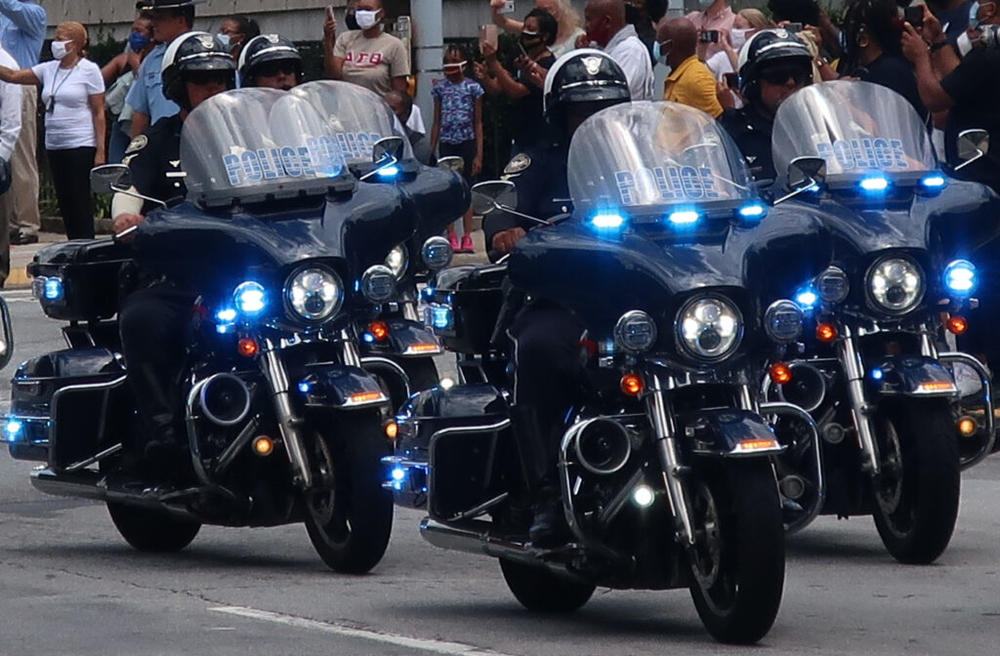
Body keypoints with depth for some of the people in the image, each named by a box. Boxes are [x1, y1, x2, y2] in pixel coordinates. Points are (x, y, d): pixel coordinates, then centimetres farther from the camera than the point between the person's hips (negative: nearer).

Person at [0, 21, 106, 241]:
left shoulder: (89, 70, -4)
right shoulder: (48, 69, 12)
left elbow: (99, 113, -7)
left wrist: (100, 150, -12)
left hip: (81, 146, -6)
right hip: (54, 146, 6)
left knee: (80, 203, -8)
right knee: (64, 203, 7)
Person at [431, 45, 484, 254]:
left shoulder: (472, 88, 0)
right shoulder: (440, 88, 7)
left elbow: (478, 123, 1)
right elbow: (437, 122, 10)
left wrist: (479, 154, -4)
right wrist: (431, 152, 5)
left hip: (467, 143, -2)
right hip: (447, 144, 2)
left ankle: (467, 237, 5)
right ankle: (451, 237, 5)